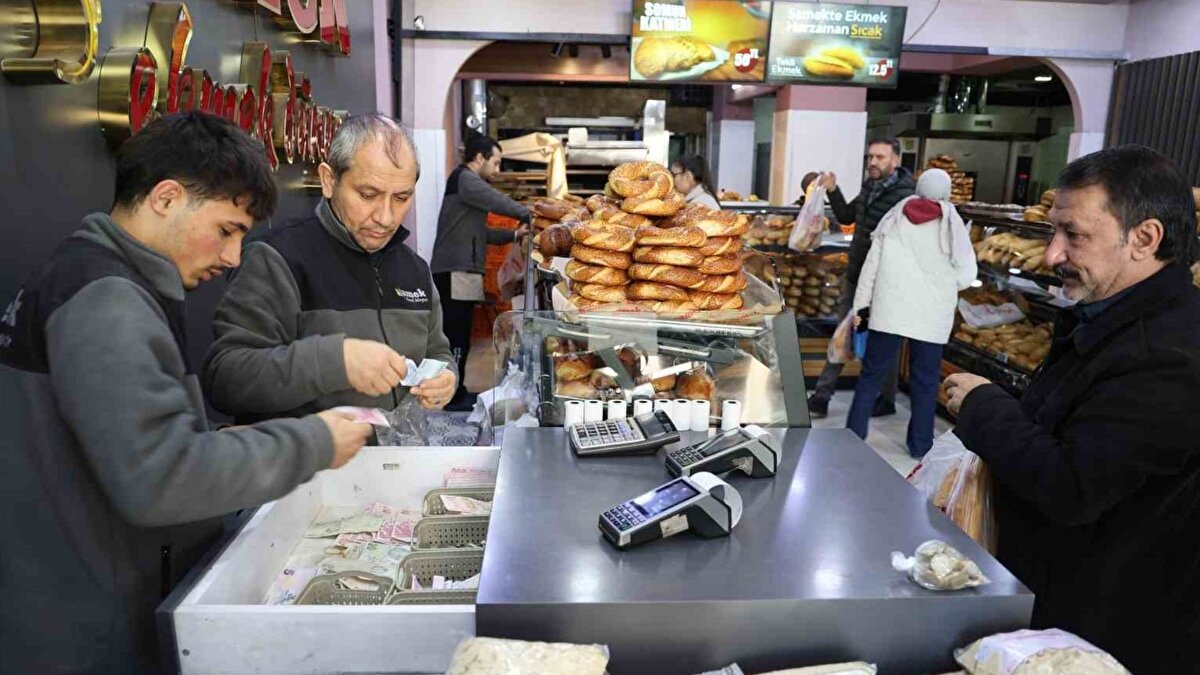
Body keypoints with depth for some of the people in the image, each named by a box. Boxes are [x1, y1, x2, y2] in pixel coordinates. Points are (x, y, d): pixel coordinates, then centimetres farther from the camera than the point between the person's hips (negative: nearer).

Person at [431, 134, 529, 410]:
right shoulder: (464, 179, -7)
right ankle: (453, 396, -3)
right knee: (457, 335, -8)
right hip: (455, 273, -10)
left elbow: (478, 231, 23)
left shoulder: (468, 182, 25)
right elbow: (499, 202, -16)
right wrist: (530, 216, -4)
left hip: (459, 272, 10)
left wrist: (514, 234, 13)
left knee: (457, 335, 12)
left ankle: (455, 392, 18)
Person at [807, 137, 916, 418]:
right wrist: (833, 191, 8)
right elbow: (846, 217, 20)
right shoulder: (869, 186, 7)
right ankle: (820, 398, 18)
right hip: (855, 276, 8)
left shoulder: (905, 195, -19)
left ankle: (886, 401, 26)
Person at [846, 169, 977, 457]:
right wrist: (942, 284, 16)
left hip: (889, 309, 1)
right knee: (925, 381, 10)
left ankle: (854, 435, 12)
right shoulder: (952, 223, -1)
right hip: (931, 315, -1)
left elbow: (872, 264, 2)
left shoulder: (895, 217, 3)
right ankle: (920, 445, 18)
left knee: (872, 373, 9)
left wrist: (860, 305, 8)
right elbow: (967, 275, -4)